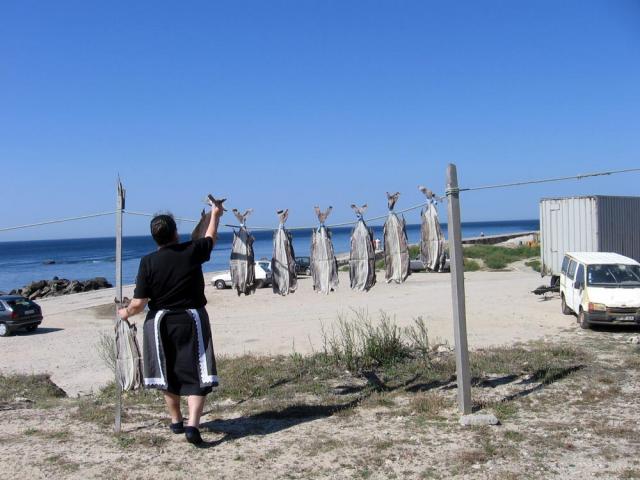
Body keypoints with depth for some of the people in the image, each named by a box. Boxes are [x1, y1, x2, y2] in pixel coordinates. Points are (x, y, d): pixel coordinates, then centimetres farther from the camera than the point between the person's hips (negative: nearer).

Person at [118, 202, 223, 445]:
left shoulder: (148, 262, -10)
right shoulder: (192, 251, -8)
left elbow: (139, 302, -10)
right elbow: (210, 239, 15)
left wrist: (126, 312, 12)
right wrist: (215, 214, 32)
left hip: (161, 321, 1)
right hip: (192, 319, -1)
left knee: (168, 374, 18)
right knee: (196, 374, 0)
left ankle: (176, 421, 31)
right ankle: (193, 424, -15)